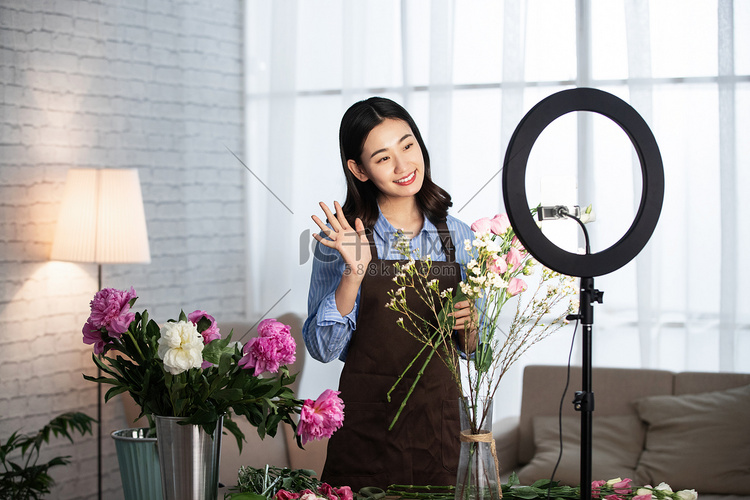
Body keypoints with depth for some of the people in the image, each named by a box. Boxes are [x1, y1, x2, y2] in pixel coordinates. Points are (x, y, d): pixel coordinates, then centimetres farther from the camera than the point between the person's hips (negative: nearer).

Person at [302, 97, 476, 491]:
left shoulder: (457, 237, 4)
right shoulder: (342, 238, -5)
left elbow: (472, 348, 12)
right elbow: (322, 347, -9)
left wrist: (466, 324, -10)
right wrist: (354, 272, -19)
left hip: (437, 424, 3)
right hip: (365, 425, -2)